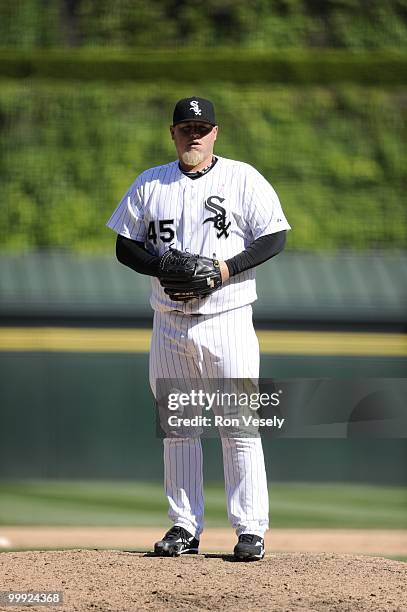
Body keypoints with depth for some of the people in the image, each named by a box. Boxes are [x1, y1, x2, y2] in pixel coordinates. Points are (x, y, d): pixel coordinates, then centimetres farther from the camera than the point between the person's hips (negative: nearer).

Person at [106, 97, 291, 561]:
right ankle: (185, 527, 13)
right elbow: (125, 245, 10)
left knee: (240, 427, -7)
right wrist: (162, 267, -9)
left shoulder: (243, 179, 1)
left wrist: (227, 268, -15)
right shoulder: (149, 184, 10)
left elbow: (274, 238, -2)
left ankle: (250, 530, -4)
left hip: (227, 319, -3)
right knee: (176, 427, 6)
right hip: (170, 325, 4)